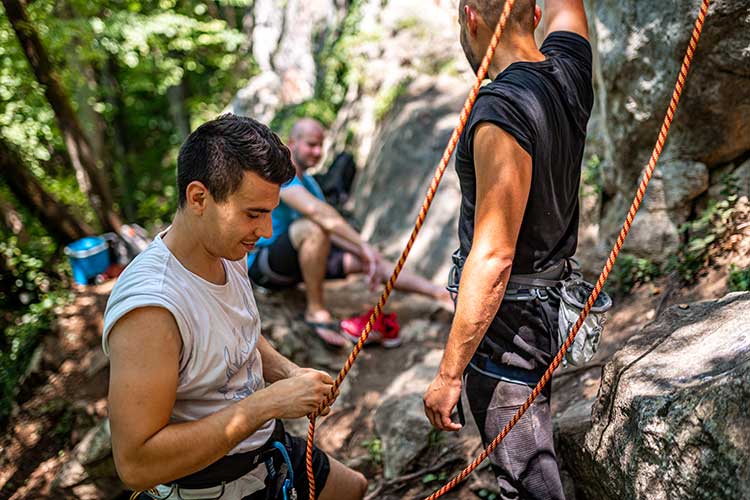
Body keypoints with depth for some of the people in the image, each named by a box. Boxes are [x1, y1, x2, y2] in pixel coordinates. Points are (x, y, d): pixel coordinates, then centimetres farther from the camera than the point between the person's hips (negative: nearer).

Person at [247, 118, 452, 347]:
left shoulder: (307, 182, 14)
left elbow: (336, 229, 10)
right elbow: (314, 209, -32)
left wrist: (366, 256, -7)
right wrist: (364, 245, -35)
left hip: (291, 263, 9)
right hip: (260, 262, -9)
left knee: (359, 260, -2)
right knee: (313, 227, -35)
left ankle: (442, 292, -2)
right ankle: (316, 310, -26)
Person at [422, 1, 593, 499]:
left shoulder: (501, 112, -24)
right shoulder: (569, 69, -2)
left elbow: (492, 259, -25)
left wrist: (449, 375, -19)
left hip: (506, 314, -9)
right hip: (552, 301, 9)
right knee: (530, 458, 26)